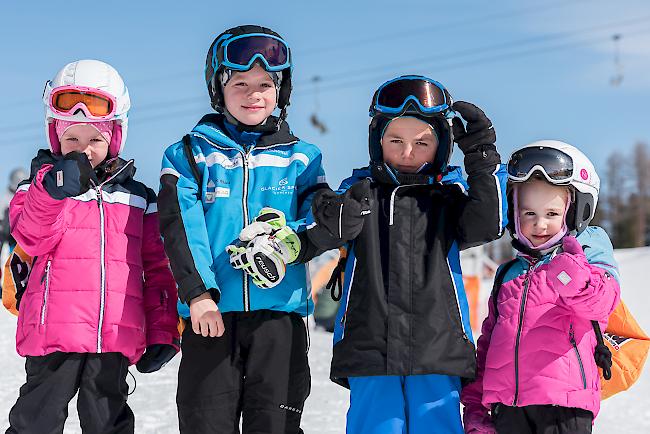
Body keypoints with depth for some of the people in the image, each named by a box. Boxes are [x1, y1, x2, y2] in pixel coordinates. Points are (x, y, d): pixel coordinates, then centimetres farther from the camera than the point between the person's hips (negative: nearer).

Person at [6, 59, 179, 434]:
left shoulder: (138, 198, 14)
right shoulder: (43, 186, 6)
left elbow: (157, 266, 15)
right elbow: (32, 239, -12)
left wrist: (163, 330, 9)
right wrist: (54, 191, -27)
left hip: (115, 336, 2)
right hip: (54, 330, -2)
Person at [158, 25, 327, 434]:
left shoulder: (301, 157, 12)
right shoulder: (190, 154, 8)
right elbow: (181, 227, -4)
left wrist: (290, 237, -21)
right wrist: (198, 293, -17)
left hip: (281, 311, 1)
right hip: (211, 309, -1)